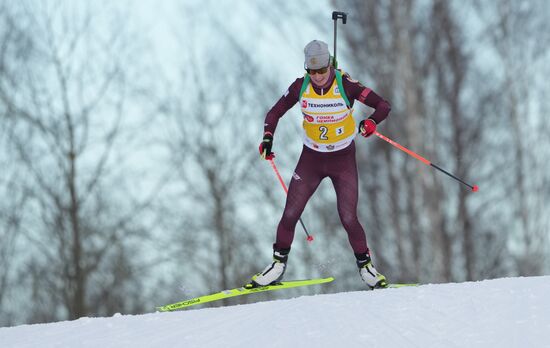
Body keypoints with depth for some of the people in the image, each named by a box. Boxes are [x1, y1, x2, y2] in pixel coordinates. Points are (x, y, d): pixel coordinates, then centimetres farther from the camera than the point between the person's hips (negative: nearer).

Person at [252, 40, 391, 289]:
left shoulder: (346, 85, -19)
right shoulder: (300, 87, -11)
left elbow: (383, 106, -16)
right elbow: (274, 113, 2)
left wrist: (371, 123, -37)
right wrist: (267, 139, -15)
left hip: (343, 159, -2)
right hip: (311, 158, 2)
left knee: (348, 219, -8)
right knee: (290, 215, -2)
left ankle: (365, 266, 12)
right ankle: (278, 264, 15)